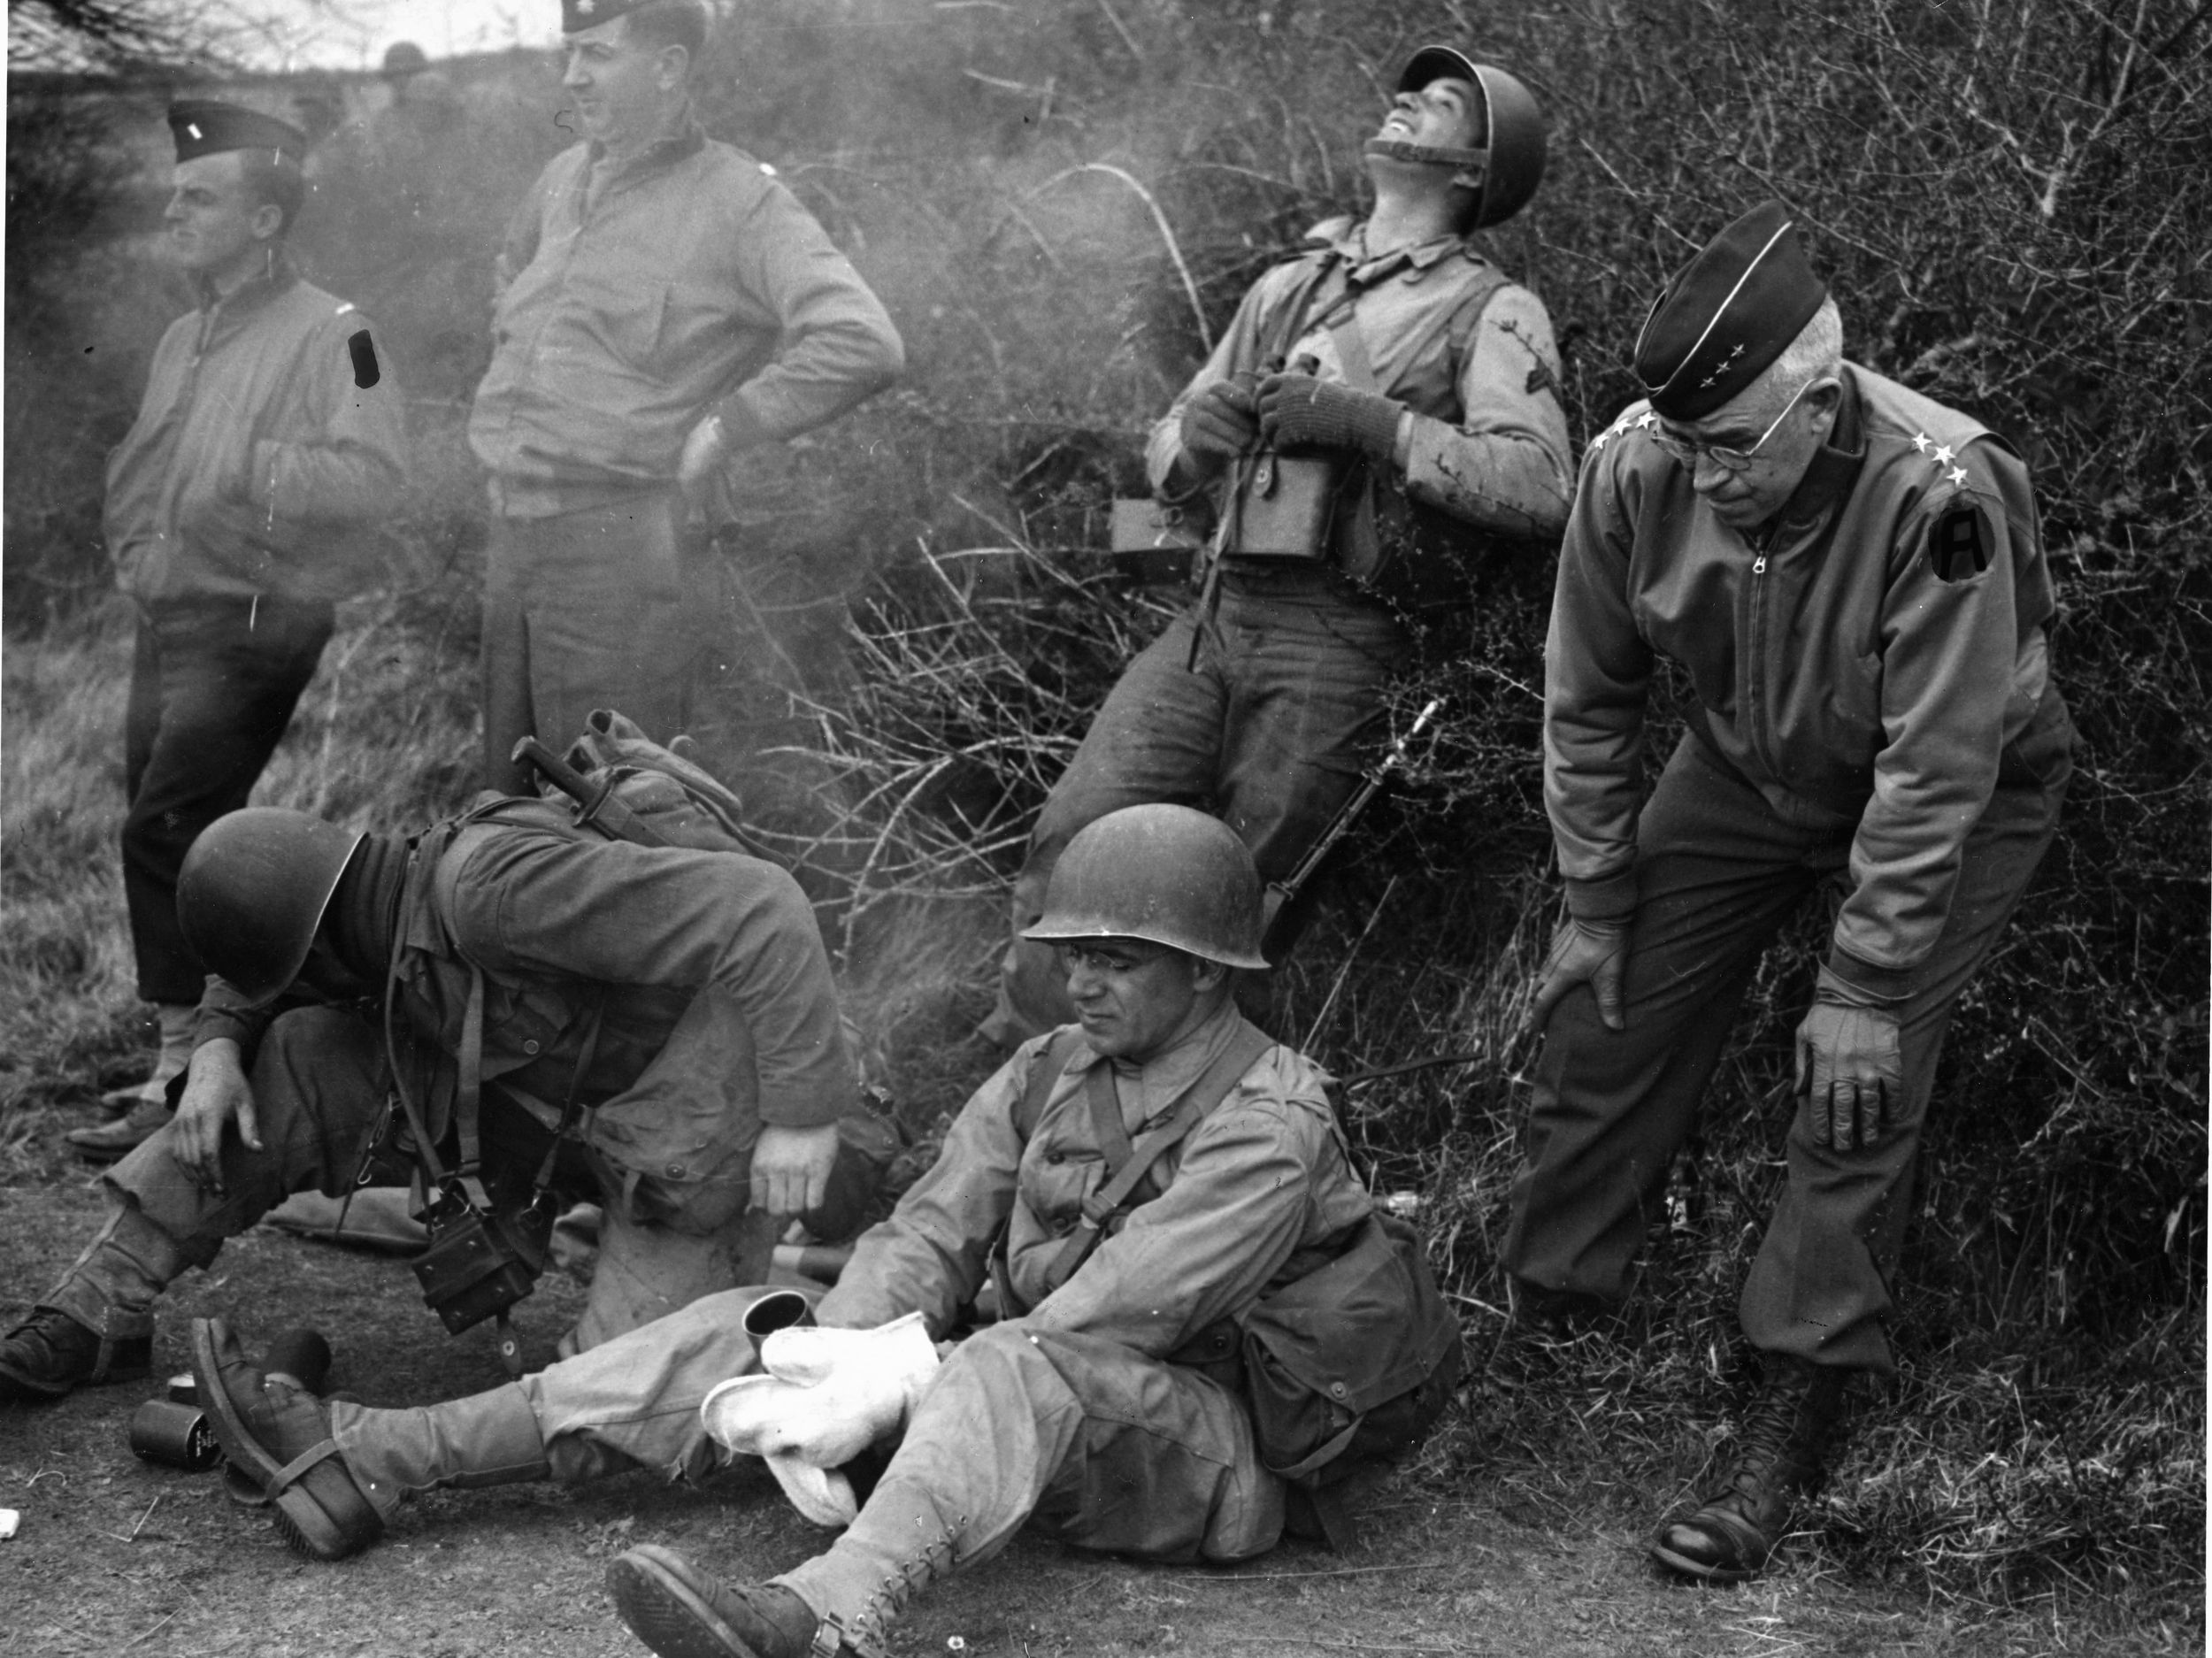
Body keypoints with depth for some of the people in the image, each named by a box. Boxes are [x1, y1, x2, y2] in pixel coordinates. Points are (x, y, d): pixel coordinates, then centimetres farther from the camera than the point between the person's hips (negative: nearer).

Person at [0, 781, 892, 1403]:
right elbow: (246, 984, 19)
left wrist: (802, 1113, -35)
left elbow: (759, 908, -36)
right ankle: (92, 1320, 3)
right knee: (296, 1064, -3)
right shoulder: (385, 905, -4)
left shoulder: (487, 881, -32)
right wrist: (216, 1045, -5)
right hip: (563, 1114, 8)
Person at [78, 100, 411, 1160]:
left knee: (166, 828, -14)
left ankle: (185, 1075, -9)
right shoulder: (182, 339, 17)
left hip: (253, 626, -8)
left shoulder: (327, 333, -9)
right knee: (163, 828, 9)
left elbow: (375, 473, -22)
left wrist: (248, 466, -26)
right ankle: (197, 1051, 19)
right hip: (164, 623, 8)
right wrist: (134, 551, 13)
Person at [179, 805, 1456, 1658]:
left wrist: (890, 1380, -26)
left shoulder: (1269, 1120, -14)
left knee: (1010, 1374, -39)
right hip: (1029, 1426, 7)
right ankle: (366, 1463, -10)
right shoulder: (1046, 1078, 10)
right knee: (751, 1329, -6)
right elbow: (930, 1237, 0)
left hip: (1213, 1457, -7)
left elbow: (1125, 1306, -23)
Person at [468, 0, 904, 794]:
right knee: (509, 795, 14)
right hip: (512, 533, 7)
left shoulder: (739, 202, -9)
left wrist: (723, 429, -16)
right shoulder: (564, 179, 13)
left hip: (626, 541, -7)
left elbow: (865, 346, -22)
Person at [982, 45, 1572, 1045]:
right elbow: (1168, 462, 23)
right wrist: (1197, 430, -2)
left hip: (1336, 638, -5)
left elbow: (1538, 487, -14)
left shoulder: (1493, 314, 2)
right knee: (1076, 832, -7)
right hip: (1217, 610, 5)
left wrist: (1370, 423, -19)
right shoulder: (1290, 285, 21)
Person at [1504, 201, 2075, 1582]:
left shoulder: (1938, 497, -38)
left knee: (1860, 1091, -15)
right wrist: (1593, 908, -3)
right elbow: (1588, 703, -7)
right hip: (1750, 770, 5)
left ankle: (1792, 1438, -6)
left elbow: (1934, 771, -30)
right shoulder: (1638, 469, -23)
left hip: (1967, 791, -4)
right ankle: (1539, 1320, 19)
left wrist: (1863, 988, -26)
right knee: (1613, 1026, 1)